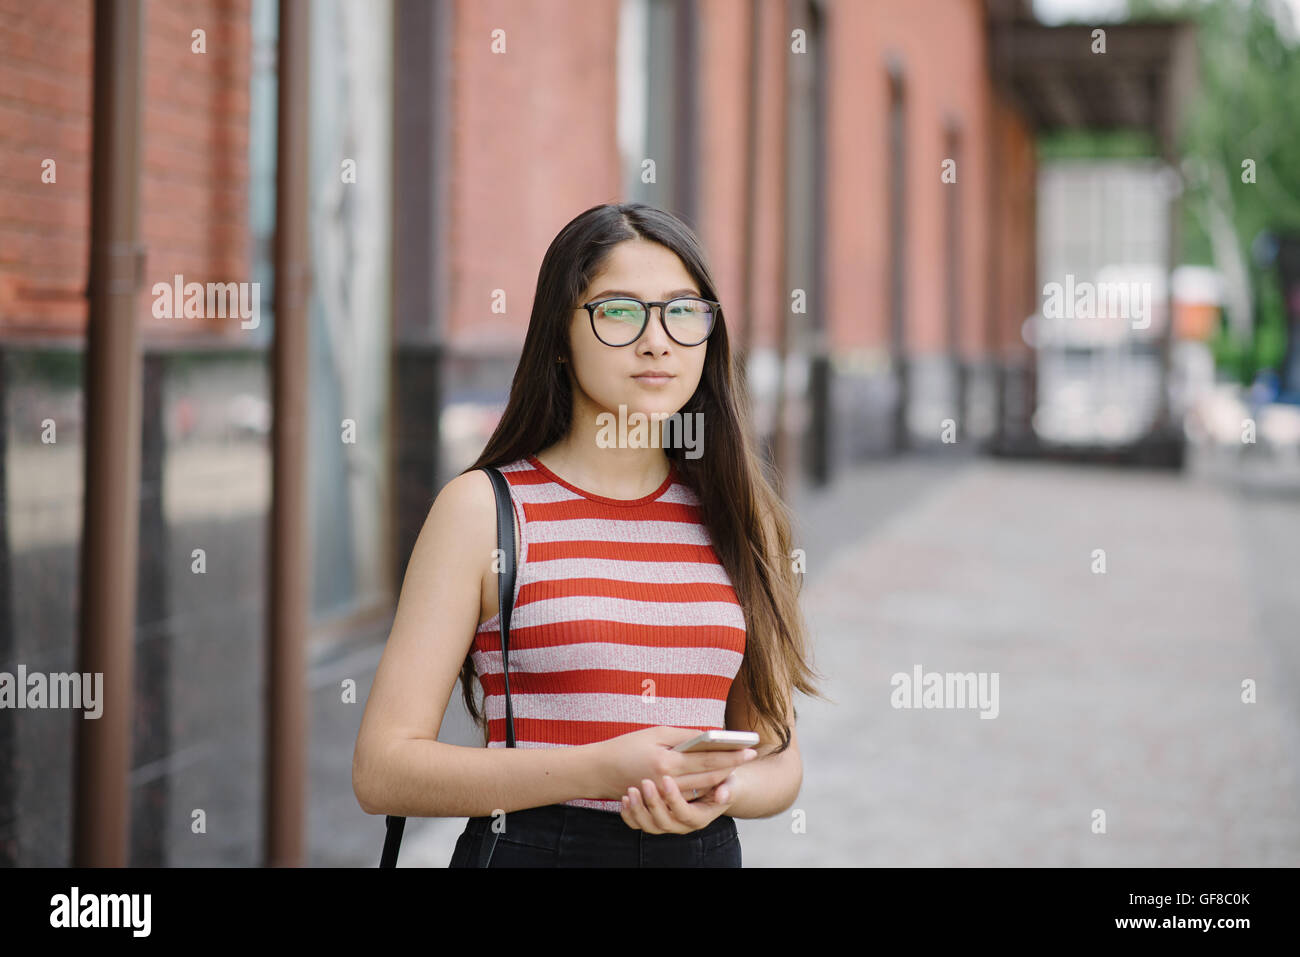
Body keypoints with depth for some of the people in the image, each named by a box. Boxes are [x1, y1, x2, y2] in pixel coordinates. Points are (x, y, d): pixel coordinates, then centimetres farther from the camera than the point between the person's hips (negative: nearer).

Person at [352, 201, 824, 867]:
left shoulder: (735, 515, 6)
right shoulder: (485, 507, -4)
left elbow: (778, 761, 10)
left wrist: (716, 792, -12)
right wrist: (601, 770, -19)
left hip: (704, 852, 3)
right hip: (528, 848, -3)